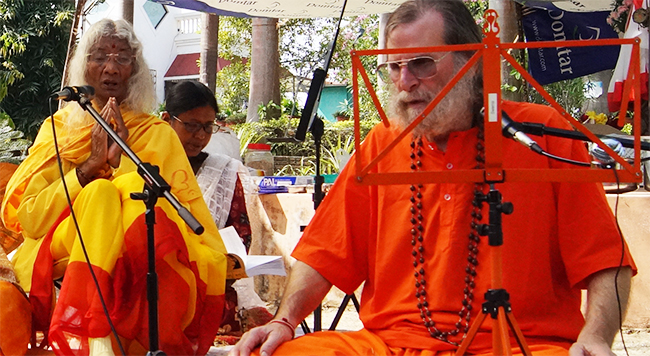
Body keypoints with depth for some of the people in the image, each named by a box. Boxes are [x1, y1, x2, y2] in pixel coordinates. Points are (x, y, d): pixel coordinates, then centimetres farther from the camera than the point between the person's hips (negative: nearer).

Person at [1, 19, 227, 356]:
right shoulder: (58, 128, 15)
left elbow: (175, 213, -1)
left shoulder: (157, 133, 13)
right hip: (62, 257, 1)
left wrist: (124, 160, -7)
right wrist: (90, 166, -7)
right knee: (100, 191, -28)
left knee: (132, 186, -28)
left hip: (139, 262, 0)